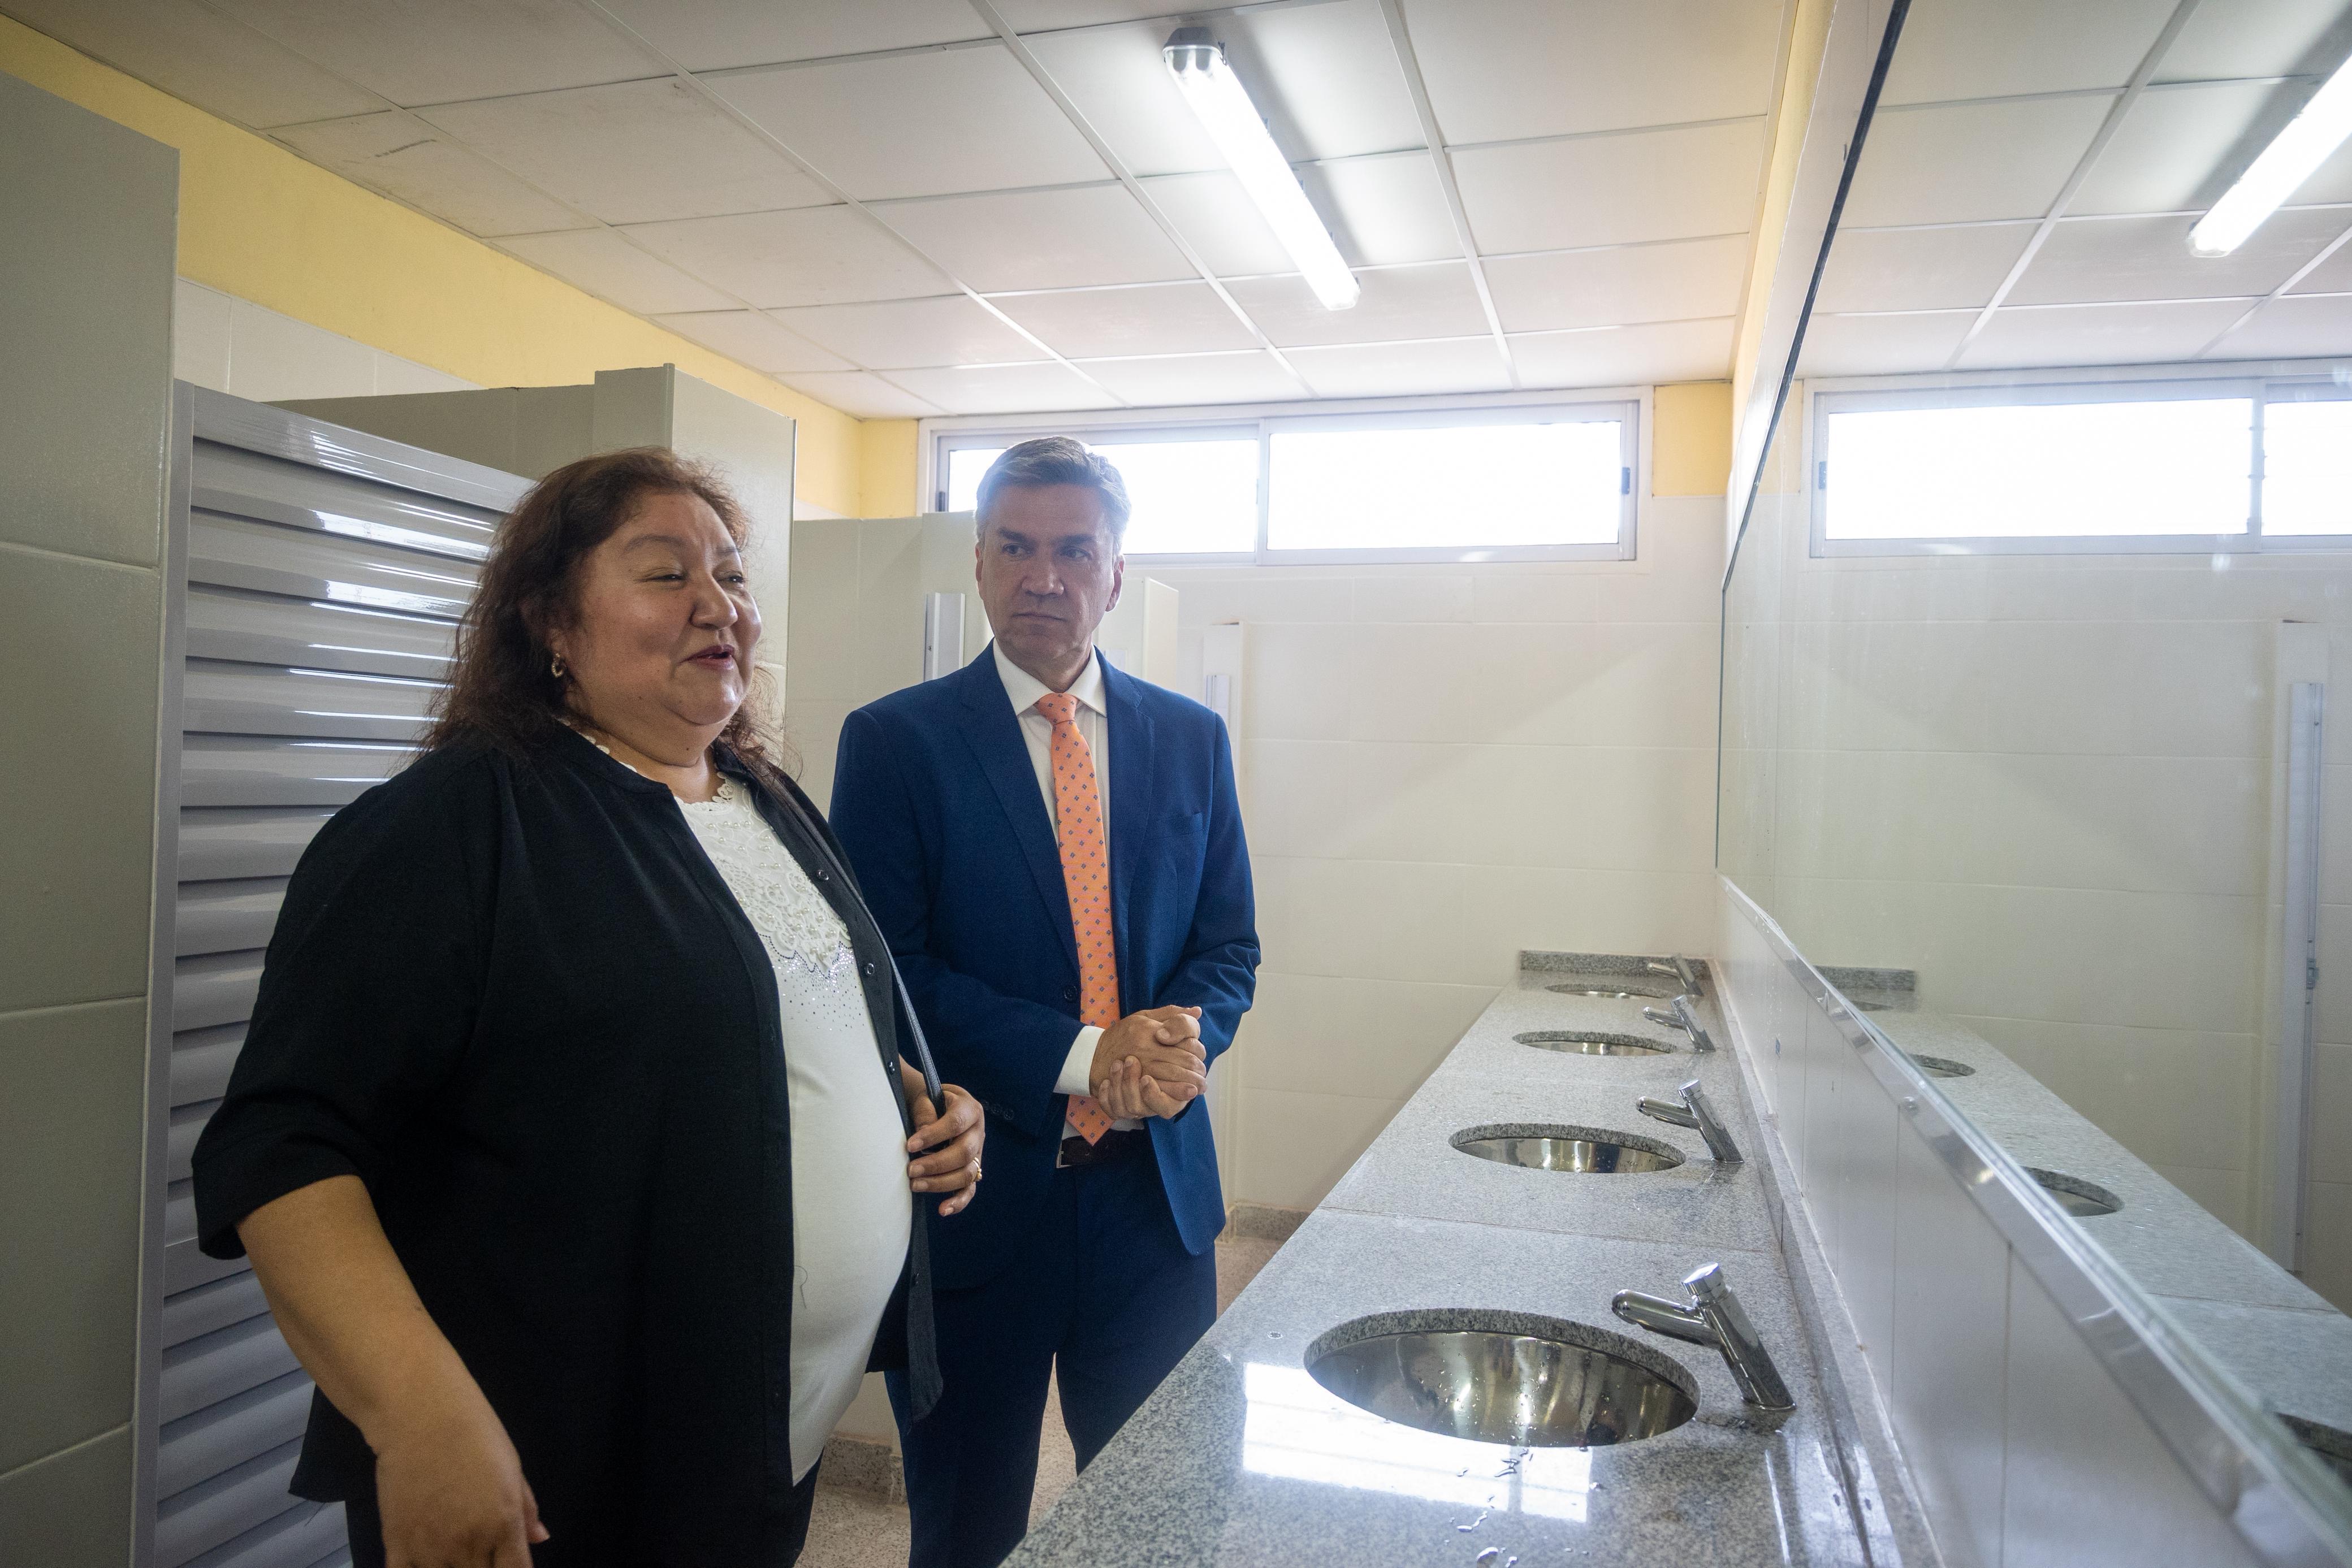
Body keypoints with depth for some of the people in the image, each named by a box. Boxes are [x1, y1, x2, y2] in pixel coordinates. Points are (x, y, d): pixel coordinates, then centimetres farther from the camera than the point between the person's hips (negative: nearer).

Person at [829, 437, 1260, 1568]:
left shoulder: (1192, 739, 7)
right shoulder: (894, 741, -5)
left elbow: (1227, 945, 8)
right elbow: (888, 968, -11)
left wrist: (1178, 1040, -14)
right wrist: (1083, 1059, -19)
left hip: (1156, 1189, 3)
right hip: (974, 1195, -2)